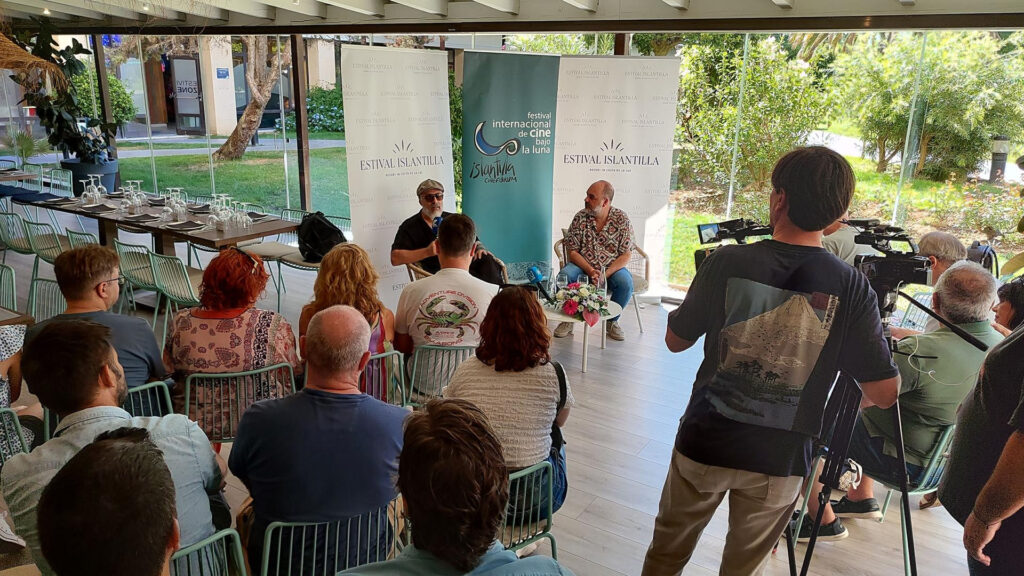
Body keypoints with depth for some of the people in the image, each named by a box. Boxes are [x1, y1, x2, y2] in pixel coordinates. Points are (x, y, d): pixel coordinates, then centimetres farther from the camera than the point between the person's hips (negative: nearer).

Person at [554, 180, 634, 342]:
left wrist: (605, 274, -22)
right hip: (583, 266, 1)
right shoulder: (580, 217, -3)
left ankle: (612, 321, -4)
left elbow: (626, 255, -8)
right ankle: (568, 319, -7)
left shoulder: (622, 219, -6)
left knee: (625, 282, -31)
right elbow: (572, 251, -4)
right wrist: (590, 271, -20)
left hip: (612, 268, 0)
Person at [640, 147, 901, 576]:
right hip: (780, 459, 1)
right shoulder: (851, 287, -14)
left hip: (704, 444, -1)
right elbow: (884, 392, -10)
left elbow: (675, 340, -2)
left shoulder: (727, 262, -15)